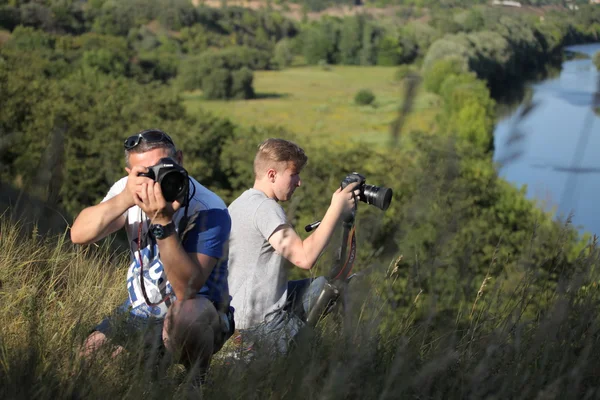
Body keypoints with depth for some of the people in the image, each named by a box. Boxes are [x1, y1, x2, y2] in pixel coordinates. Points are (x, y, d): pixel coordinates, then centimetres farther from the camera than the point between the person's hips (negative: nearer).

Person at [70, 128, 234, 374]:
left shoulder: (209, 210, -24)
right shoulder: (128, 189, -7)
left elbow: (188, 290, -33)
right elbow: (79, 235, -21)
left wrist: (163, 222, -42)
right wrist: (124, 199, -37)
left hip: (200, 319, -5)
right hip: (140, 312, 5)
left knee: (185, 313, -37)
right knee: (87, 358, -12)